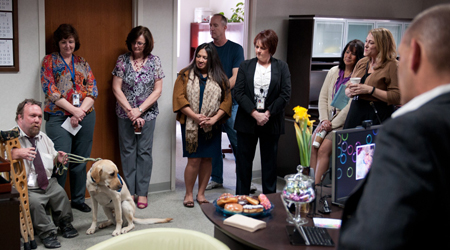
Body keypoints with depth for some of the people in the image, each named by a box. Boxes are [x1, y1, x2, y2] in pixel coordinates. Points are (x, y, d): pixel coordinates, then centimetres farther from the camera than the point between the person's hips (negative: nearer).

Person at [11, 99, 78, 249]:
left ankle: (65, 224, 7)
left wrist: (58, 158, 7)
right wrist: (15, 154, -38)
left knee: (60, 192, -18)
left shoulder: (44, 138, 16)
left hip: (48, 184, 6)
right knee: (33, 201, -30)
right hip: (26, 189, -6)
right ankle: (47, 233, -10)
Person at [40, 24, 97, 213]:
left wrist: (81, 111, -9)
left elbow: (93, 89, 7)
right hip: (59, 117, -4)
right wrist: (74, 110, -13)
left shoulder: (82, 62, 15)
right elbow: (50, 90, -6)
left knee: (80, 160, 8)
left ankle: (78, 199, 20)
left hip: (85, 117, 4)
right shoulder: (49, 61, 4)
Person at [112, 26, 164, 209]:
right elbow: (116, 88, -3)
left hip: (147, 113, 0)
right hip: (125, 113, 1)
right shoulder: (122, 60, 0)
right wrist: (130, 110, -11)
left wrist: (139, 110, -11)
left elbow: (157, 91, -3)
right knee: (128, 151, 5)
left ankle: (142, 192, 10)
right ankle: (129, 192, 14)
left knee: (144, 151, 2)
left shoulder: (154, 61, 0)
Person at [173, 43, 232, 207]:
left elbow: (227, 100, 2)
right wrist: (195, 116, -15)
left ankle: (201, 194, 18)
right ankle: (189, 194, 11)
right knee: (194, 159, -5)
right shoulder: (185, 75, 4)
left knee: (207, 159, 6)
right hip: (191, 125, -2)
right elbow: (179, 97, -5)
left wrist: (214, 118, -11)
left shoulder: (220, 78, 8)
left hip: (212, 127, 2)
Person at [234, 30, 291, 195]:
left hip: (271, 123, -1)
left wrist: (268, 114, -13)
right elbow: (238, 93, -3)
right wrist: (255, 114, -14)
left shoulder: (282, 67, 4)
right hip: (246, 122, 1)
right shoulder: (245, 66, 6)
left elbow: (285, 94, -4)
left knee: (269, 163, 8)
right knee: (243, 162, 6)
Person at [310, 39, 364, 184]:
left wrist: (332, 124, -14)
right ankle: (311, 183, -13)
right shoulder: (334, 71, 14)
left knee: (324, 148, -22)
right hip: (328, 119, 6)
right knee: (313, 144, -16)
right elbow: (323, 97, 12)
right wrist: (324, 120, -1)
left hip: (344, 122, -6)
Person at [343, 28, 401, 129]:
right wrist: (350, 92, -4)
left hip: (378, 116, -6)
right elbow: (347, 89, 20)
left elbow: (396, 97, -15)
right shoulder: (361, 62, 15)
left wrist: (370, 90, -18)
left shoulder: (392, 65, -6)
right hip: (356, 112, 6)